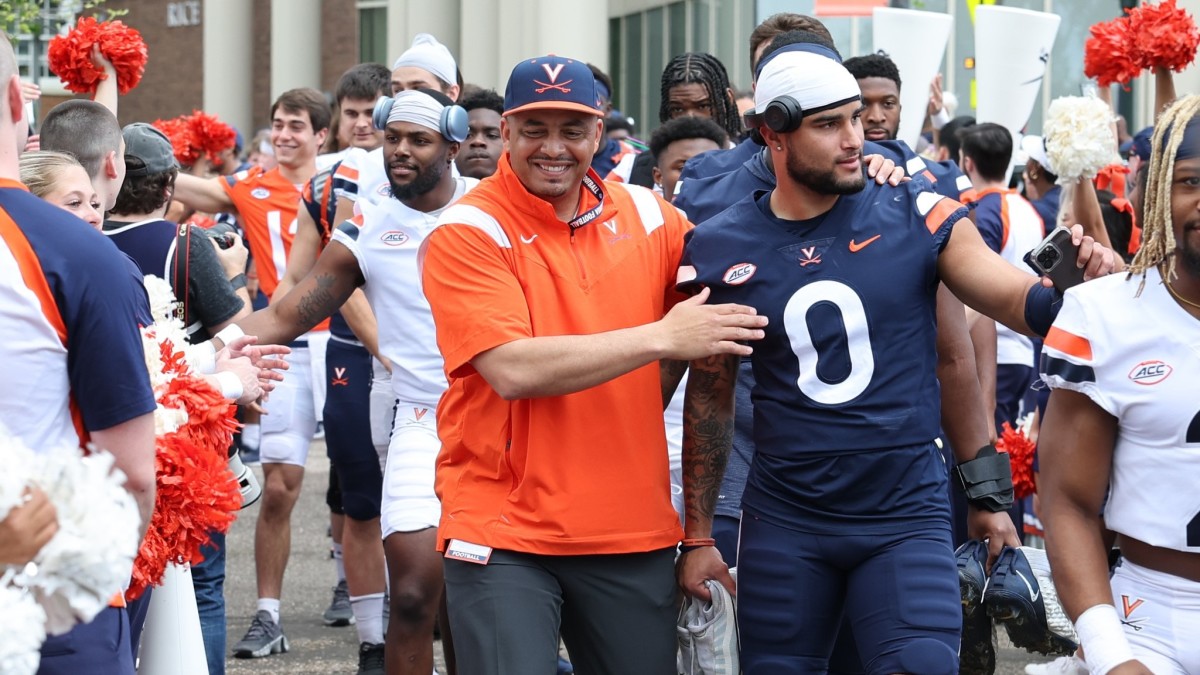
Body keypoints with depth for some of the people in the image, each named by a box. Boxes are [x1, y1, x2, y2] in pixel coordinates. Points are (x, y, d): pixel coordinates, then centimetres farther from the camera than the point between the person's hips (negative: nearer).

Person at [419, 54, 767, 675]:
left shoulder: (643, 215, 7)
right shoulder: (468, 232, -8)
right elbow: (514, 369, -20)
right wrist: (663, 336, -17)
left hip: (635, 528, 5)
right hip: (505, 532, -5)